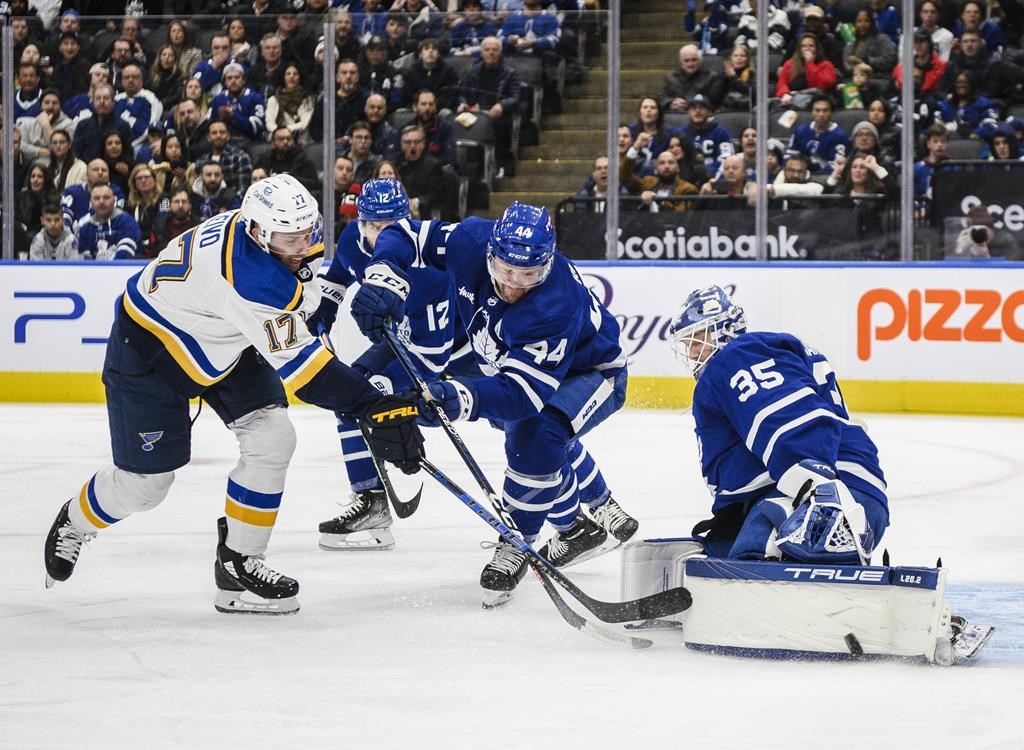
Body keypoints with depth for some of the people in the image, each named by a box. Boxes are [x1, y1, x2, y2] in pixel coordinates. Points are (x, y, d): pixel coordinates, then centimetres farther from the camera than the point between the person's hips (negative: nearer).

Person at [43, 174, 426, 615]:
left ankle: (237, 565, 3)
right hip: (150, 346, -8)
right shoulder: (251, 276, -41)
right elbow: (299, 365, -44)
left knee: (271, 438, -9)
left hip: (224, 342, 8)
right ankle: (73, 524, 37)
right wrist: (376, 407, -48)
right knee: (145, 481, 4)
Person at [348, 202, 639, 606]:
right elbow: (404, 236, -16)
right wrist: (384, 277, -37)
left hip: (591, 372, -8)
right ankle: (588, 521, 52)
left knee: (536, 436, -31)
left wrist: (463, 399, -66)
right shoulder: (472, 242, -28)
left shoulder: (558, 306, -44)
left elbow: (523, 389, -49)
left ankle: (516, 543, -12)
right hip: (516, 359, 8)